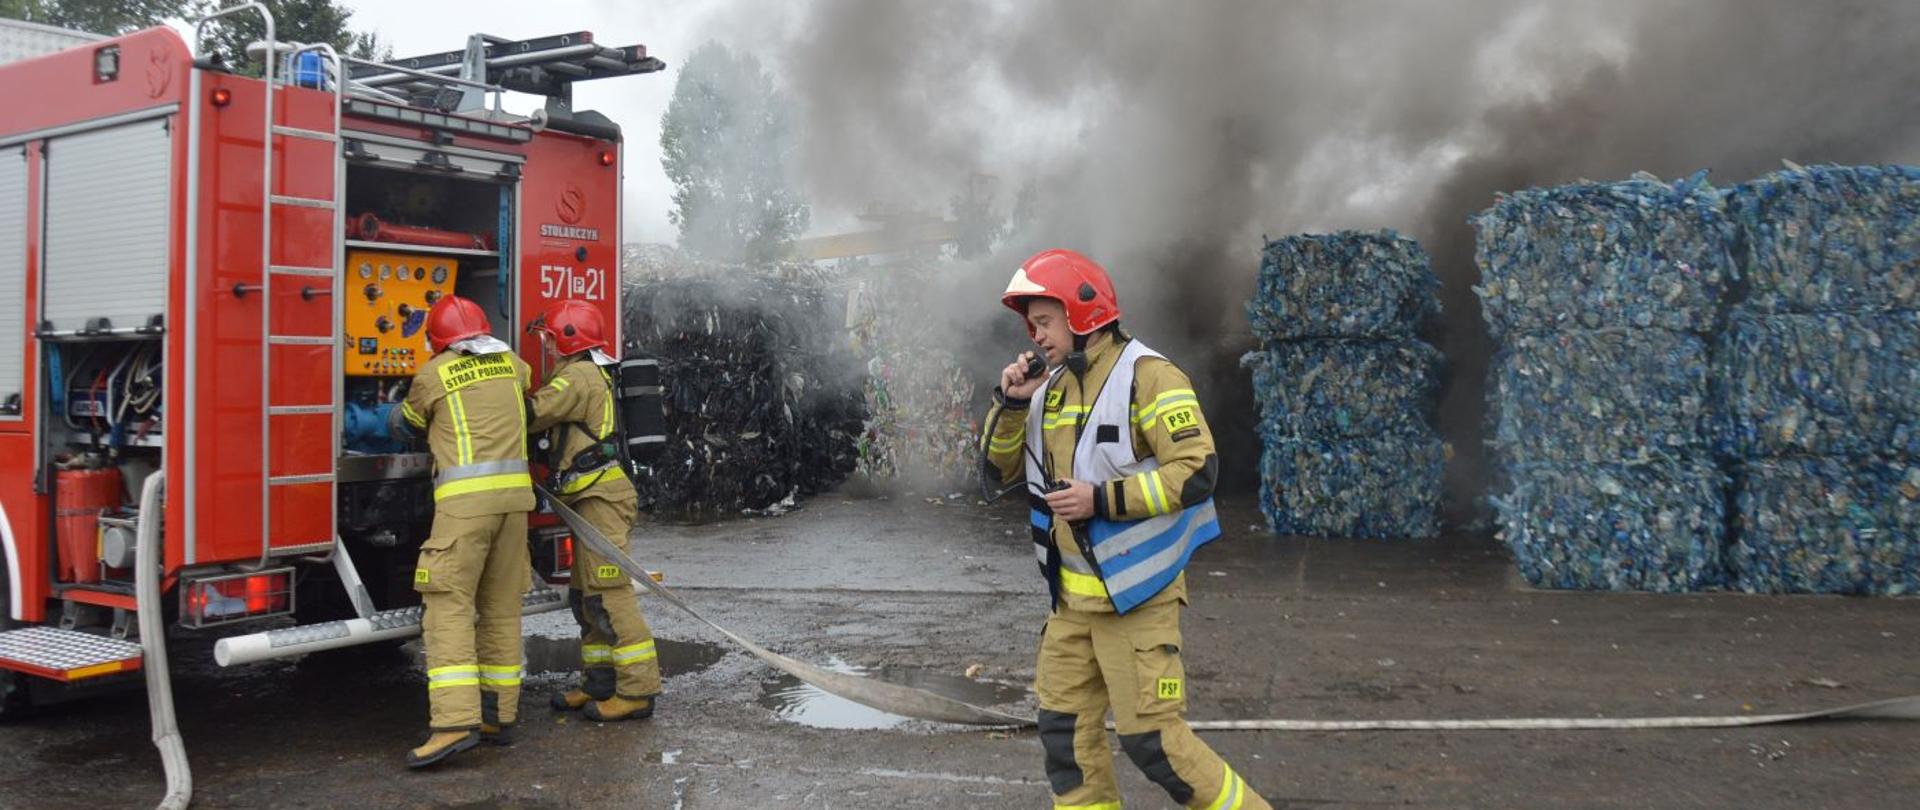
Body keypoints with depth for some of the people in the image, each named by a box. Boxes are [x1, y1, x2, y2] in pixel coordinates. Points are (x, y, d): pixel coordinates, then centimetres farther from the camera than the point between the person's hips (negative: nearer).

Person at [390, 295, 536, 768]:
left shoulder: (432, 375, 4)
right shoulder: (512, 363, 15)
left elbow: (405, 426, 21)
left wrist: (433, 427, 43)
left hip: (466, 498, -5)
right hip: (514, 492, 5)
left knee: (449, 606, -7)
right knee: (502, 608, 11)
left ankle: (456, 723, -17)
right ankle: (499, 715, 15)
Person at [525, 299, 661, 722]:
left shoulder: (579, 376, -12)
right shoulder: (592, 374, 21)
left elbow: (531, 414, -14)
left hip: (600, 496, -11)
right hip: (592, 498, 11)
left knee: (609, 593, -10)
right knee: (585, 593, 15)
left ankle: (638, 689, -8)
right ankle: (599, 682, 22)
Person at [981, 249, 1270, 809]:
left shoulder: (1146, 377, -13)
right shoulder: (1053, 386, 10)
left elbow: (1196, 472, -20)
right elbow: (1003, 467, 15)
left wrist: (1102, 499, -22)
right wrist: (1010, 402, -2)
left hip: (1135, 592, -8)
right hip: (1072, 595, 8)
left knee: (1150, 736, -4)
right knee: (1065, 729, 10)